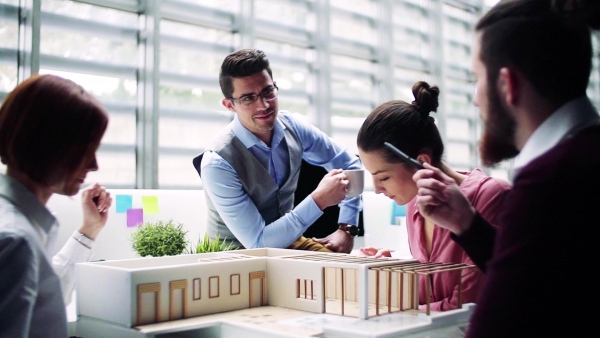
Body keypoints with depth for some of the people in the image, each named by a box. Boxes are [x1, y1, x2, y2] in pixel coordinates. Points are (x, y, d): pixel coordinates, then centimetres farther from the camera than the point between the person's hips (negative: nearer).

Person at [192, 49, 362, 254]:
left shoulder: (292, 126, -9)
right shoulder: (218, 162, -24)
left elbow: (350, 166, 4)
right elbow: (257, 243, -24)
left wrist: (346, 229, -5)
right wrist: (319, 200, -29)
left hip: (286, 240, 5)